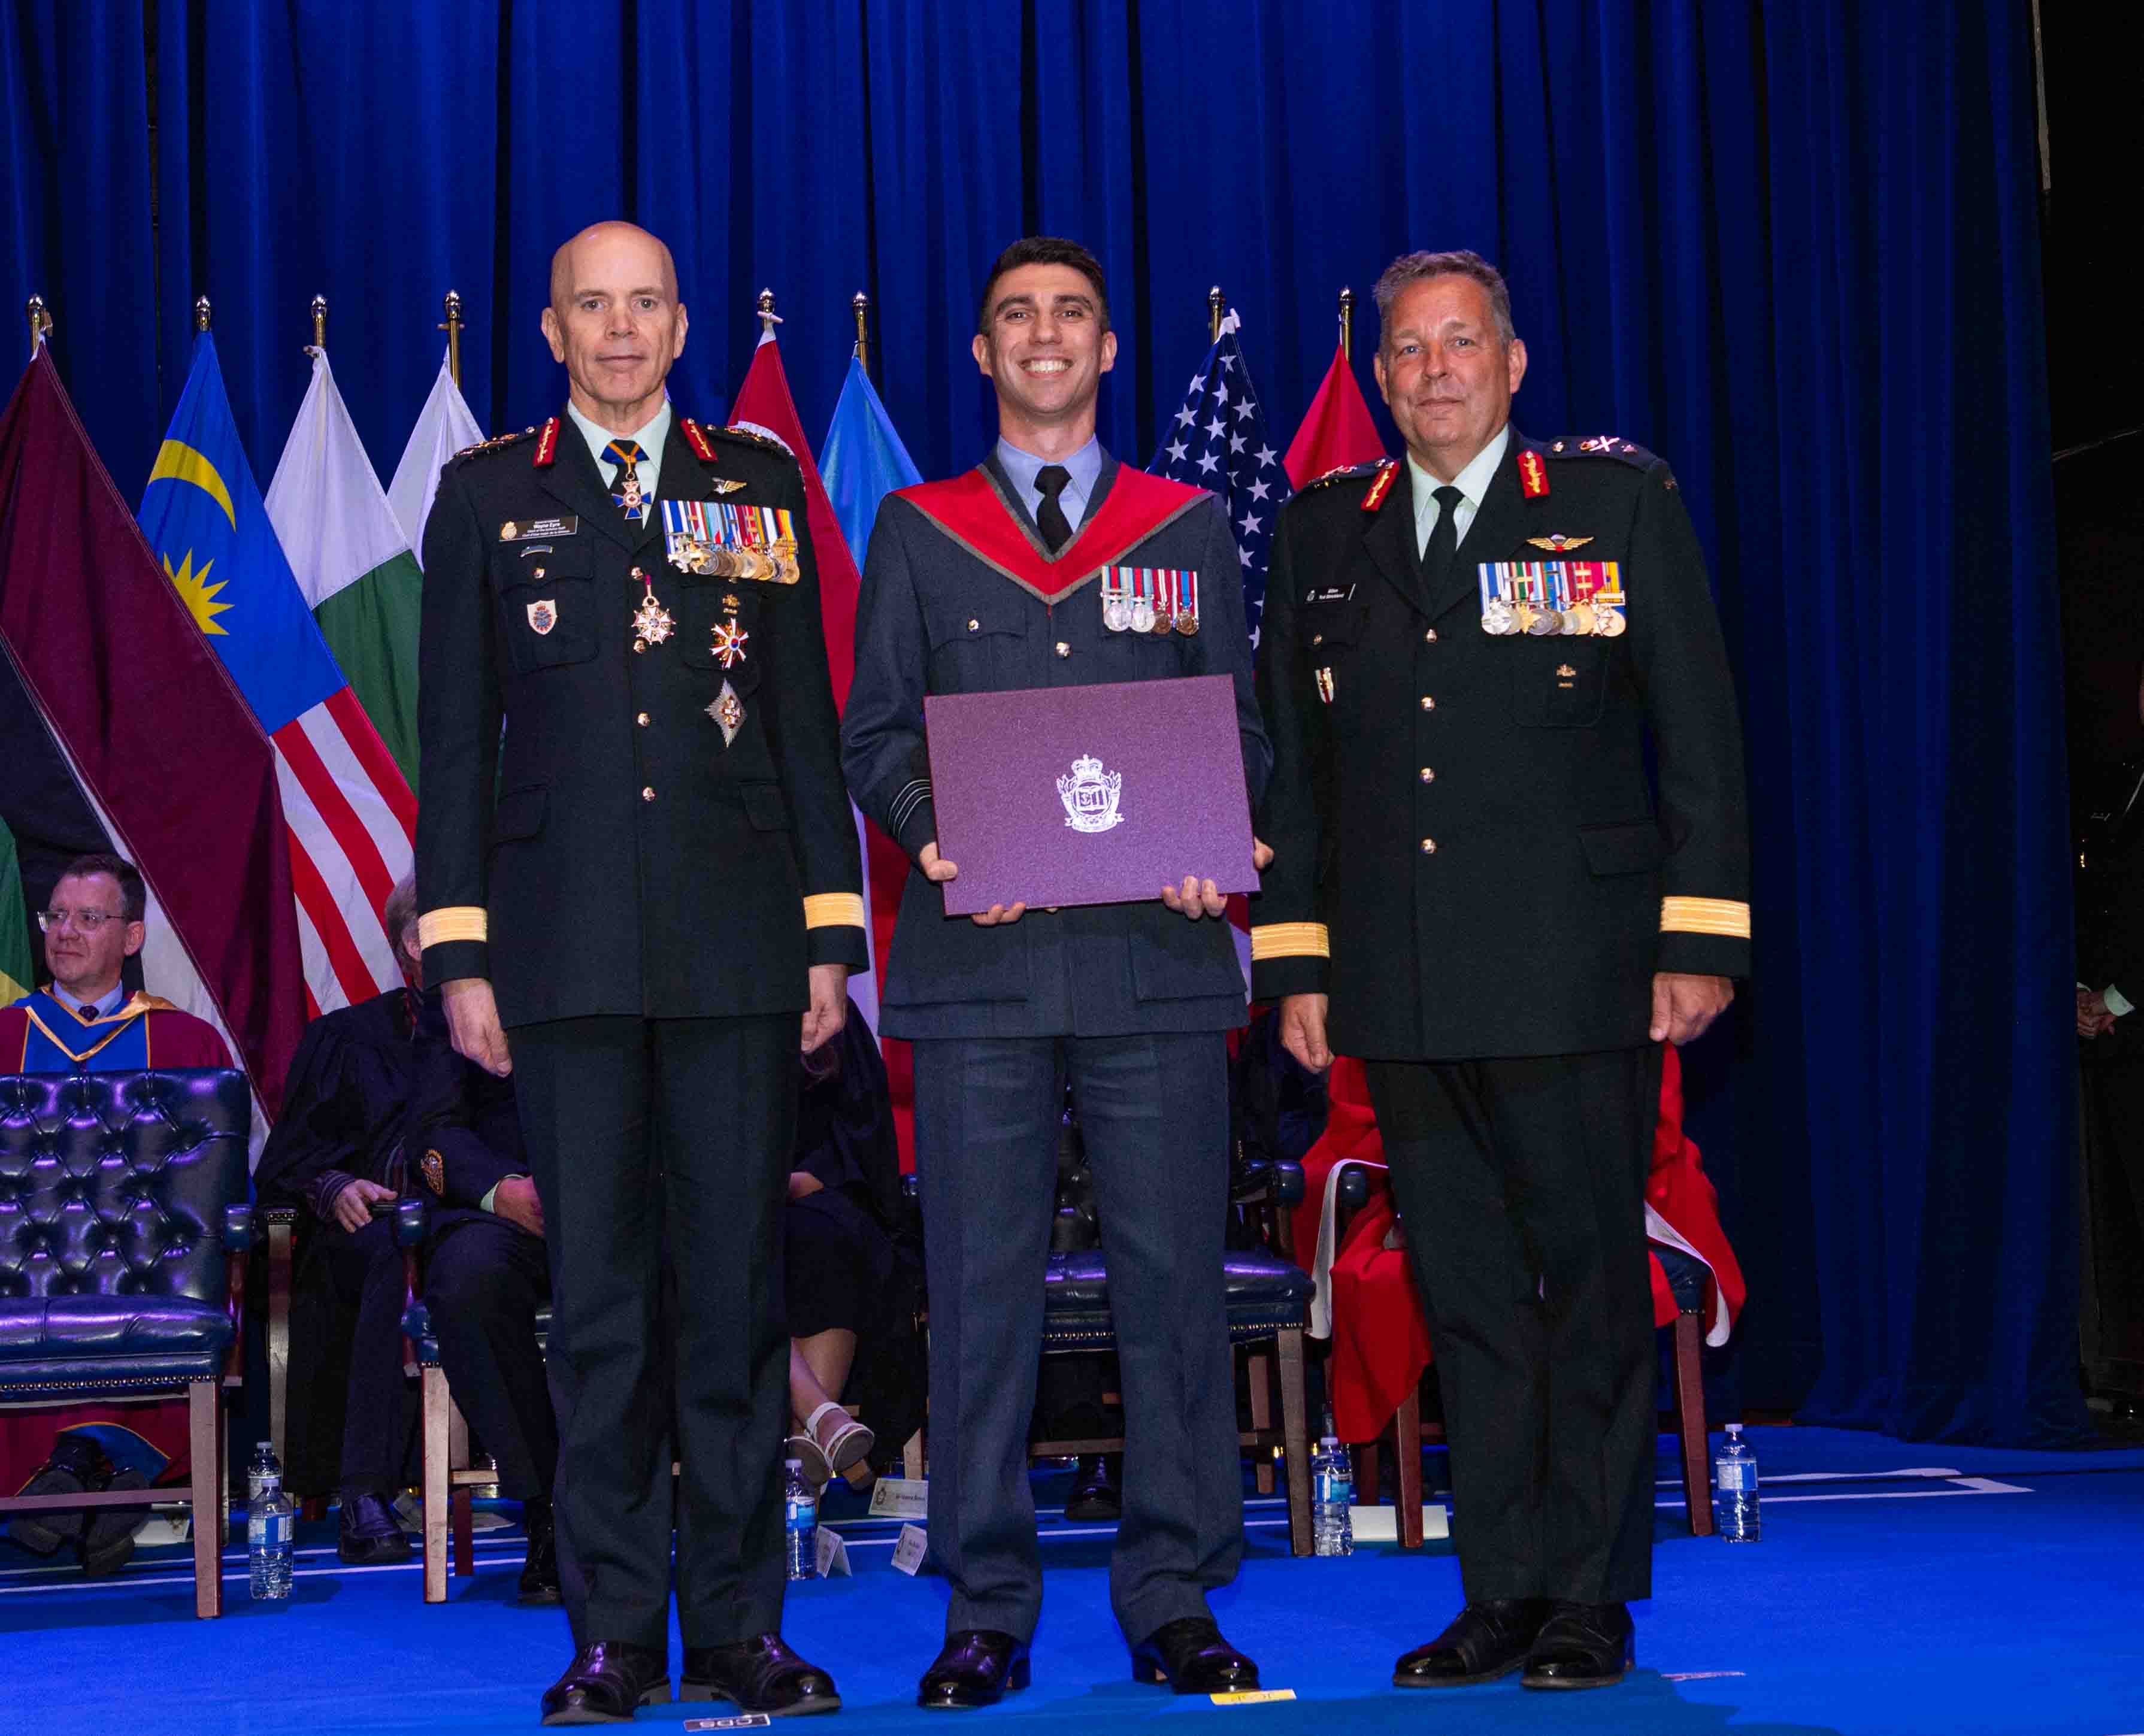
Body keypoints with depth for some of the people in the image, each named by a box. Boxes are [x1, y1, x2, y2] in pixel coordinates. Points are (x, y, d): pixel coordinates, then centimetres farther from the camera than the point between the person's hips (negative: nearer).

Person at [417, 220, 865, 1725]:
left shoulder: (758, 483, 12)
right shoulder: (488, 494, 10)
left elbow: (807, 717, 11)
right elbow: (454, 738, 7)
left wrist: (833, 929, 5)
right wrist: (460, 951, 0)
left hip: (736, 943, 1)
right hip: (569, 948, 0)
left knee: (739, 1280, 2)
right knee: (599, 1290, 2)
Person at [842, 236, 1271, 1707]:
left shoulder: (1191, 528, 14)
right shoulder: (917, 531, 13)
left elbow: (1241, 729, 12)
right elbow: (876, 733, 10)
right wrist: (938, 836, -10)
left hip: (1158, 951, 0)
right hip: (979, 952, 0)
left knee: (1174, 1274, 0)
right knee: (981, 1281, 0)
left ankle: (1175, 1598, 10)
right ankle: (986, 1608, 9)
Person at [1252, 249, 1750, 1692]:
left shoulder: (1619, 497, 4)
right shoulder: (1324, 531, 13)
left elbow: (1699, 729, 1)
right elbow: (1290, 758, 14)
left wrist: (1701, 937, -5)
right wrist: (1297, 960, 9)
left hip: (1574, 973, -3)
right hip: (1401, 988, 3)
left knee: (1592, 1281, 1)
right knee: (1465, 1296, 6)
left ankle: (1591, 1598, 11)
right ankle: (1502, 1594, 14)